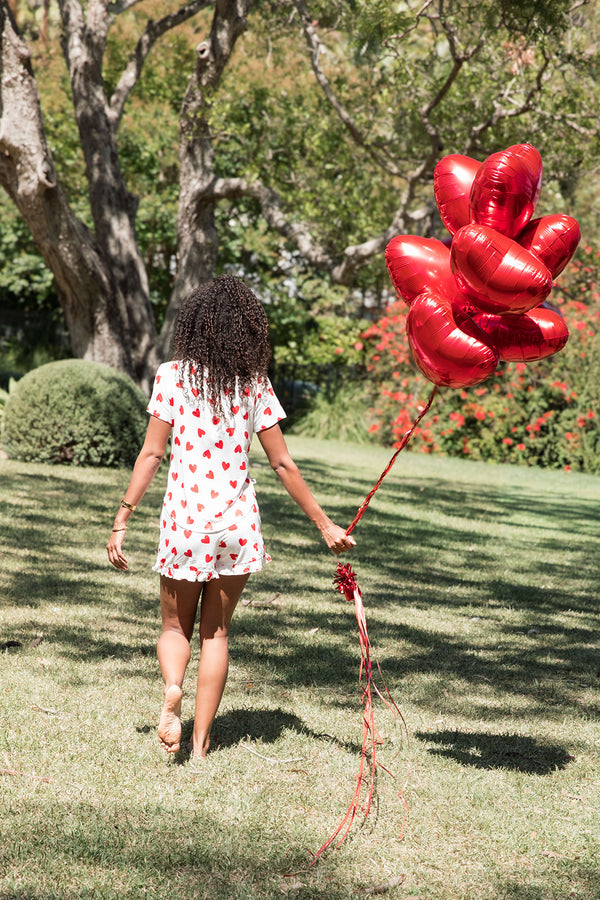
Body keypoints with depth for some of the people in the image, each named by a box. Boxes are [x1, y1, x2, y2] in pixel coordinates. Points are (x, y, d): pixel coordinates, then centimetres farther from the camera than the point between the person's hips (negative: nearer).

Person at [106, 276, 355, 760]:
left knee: (176, 627, 16)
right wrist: (325, 524, 7)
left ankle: (172, 688, -15)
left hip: (185, 520, -1)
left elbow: (151, 453, -6)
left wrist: (122, 520, 0)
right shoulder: (255, 385, -1)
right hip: (237, 521, 1)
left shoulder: (173, 376, -4)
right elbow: (283, 465, 0)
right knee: (216, 633, 14)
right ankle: (201, 740, 12)